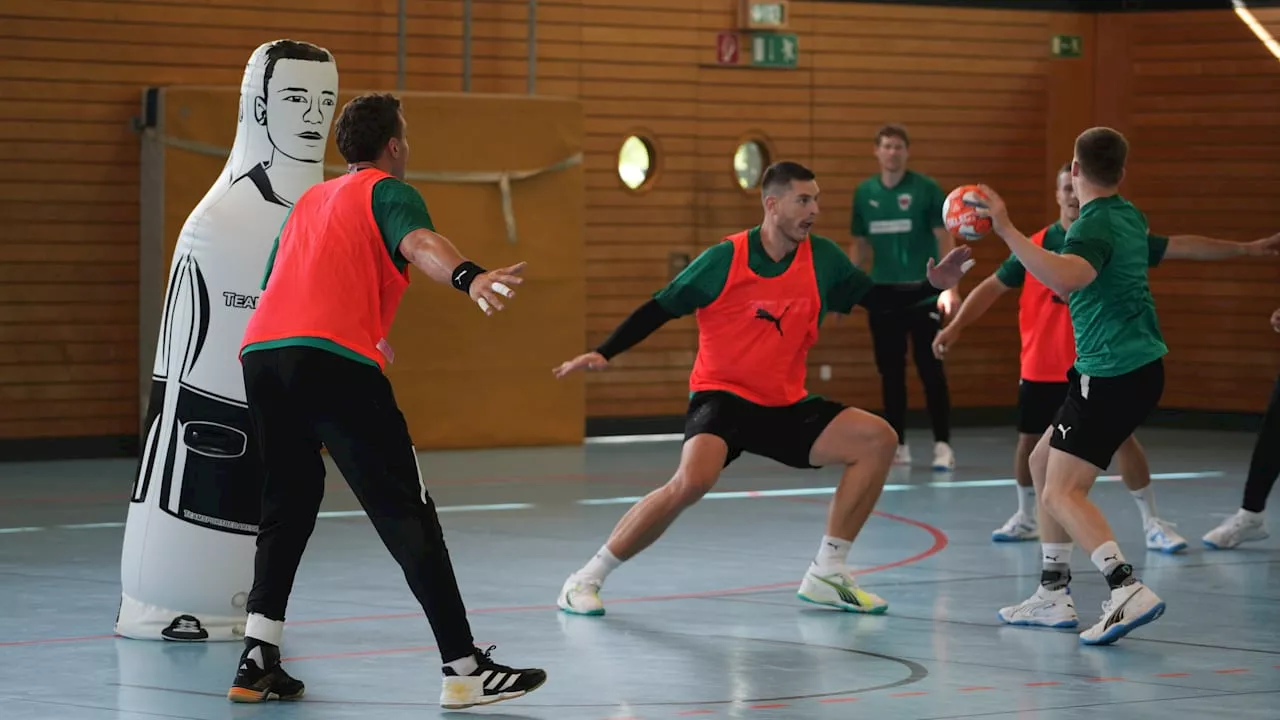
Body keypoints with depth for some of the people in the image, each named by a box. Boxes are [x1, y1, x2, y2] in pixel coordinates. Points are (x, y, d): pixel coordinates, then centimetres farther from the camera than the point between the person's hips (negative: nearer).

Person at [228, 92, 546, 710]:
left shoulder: (309, 200, 29)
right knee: (406, 513, -5)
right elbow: (419, 243, -15)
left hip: (260, 353, 7)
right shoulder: (386, 191, 9)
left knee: (287, 509, 21)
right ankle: (463, 669, -7)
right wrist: (468, 277, -35)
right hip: (335, 363, -7)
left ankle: (257, 660, 11)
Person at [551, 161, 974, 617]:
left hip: (785, 406, 6)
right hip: (722, 396, -6)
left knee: (878, 439, -6)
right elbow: (661, 308, -6)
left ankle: (827, 574, 3)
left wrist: (932, 286, -3)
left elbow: (876, 297, 12)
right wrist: (604, 353, -15)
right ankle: (586, 579, -19)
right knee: (693, 480, -33)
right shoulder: (726, 259, -13)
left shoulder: (823, 259, -1)